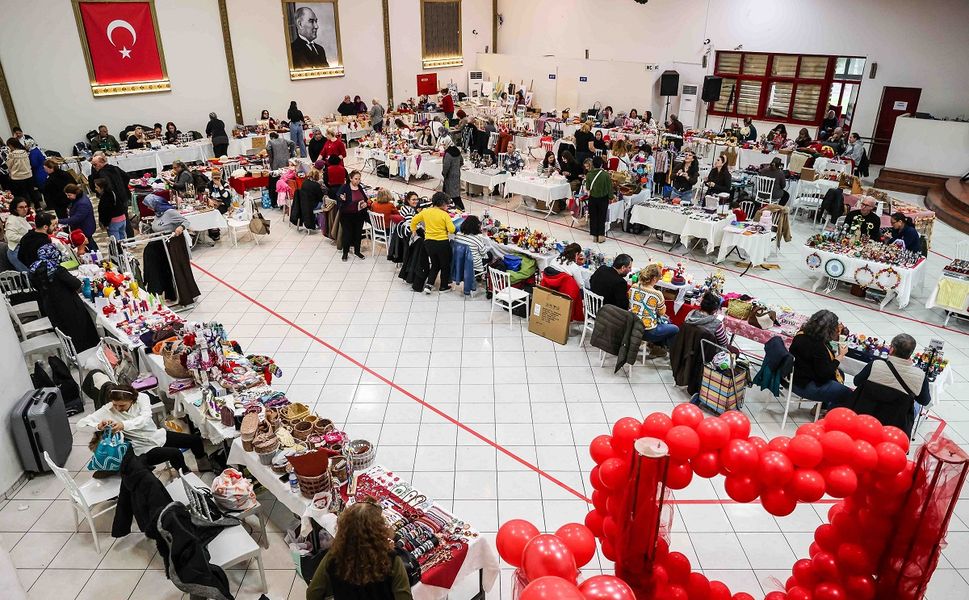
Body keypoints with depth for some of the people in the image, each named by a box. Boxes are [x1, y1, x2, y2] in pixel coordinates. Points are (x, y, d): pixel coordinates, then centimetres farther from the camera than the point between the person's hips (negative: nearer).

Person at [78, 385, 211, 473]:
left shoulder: (141, 398, -14)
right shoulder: (108, 410, -16)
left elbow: (145, 417, -30)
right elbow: (81, 424, -18)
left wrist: (124, 425, -48)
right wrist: (99, 426, -40)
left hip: (159, 435, 4)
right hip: (145, 449, -4)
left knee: (196, 439, 3)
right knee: (176, 454, -30)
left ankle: (203, 464, 35)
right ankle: (186, 475, 0)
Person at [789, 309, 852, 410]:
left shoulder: (803, 334, -1)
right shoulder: (817, 346, -28)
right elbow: (825, 373, -22)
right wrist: (839, 356, -10)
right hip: (805, 386, -10)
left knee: (839, 373, 27)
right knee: (847, 394, -5)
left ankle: (822, 406, 33)